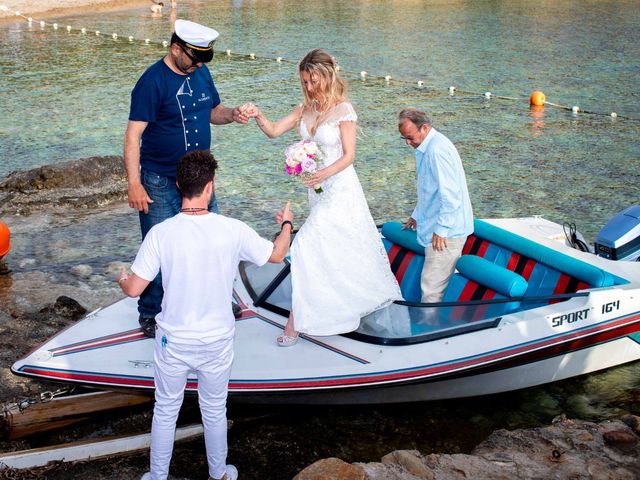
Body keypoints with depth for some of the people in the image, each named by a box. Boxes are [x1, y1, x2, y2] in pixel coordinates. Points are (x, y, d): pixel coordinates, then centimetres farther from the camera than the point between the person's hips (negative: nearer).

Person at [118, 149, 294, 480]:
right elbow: (277, 255, 0)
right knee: (214, 411, 22)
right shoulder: (233, 231, -17)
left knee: (165, 412, 20)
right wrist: (287, 224, 21)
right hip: (217, 342, 1)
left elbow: (134, 289, -12)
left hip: (173, 342, -1)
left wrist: (121, 280, 12)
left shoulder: (161, 233, -19)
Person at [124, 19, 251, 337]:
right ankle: (150, 314, 19)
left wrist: (232, 115, -7)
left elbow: (212, 111, 17)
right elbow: (133, 135, -19)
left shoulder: (201, 73, 5)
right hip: (160, 183, -6)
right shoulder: (152, 82, -17)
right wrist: (134, 184, -26)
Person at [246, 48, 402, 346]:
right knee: (345, 247, 20)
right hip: (318, 187, 8)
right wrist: (258, 117, -20)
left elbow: (349, 156, -14)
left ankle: (297, 322, -5)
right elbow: (274, 131, 0)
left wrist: (325, 173, -31)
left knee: (308, 245, -12)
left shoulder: (343, 110, -13)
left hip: (339, 186, -8)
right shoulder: (306, 109, 6)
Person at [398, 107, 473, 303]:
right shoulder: (426, 148, 13)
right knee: (448, 281, 14)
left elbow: (450, 194, -24)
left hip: (446, 231, -10)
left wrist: (441, 229, -21)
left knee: (432, 287, -6)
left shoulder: (437, 150, -20)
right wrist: (417, 215, 31)